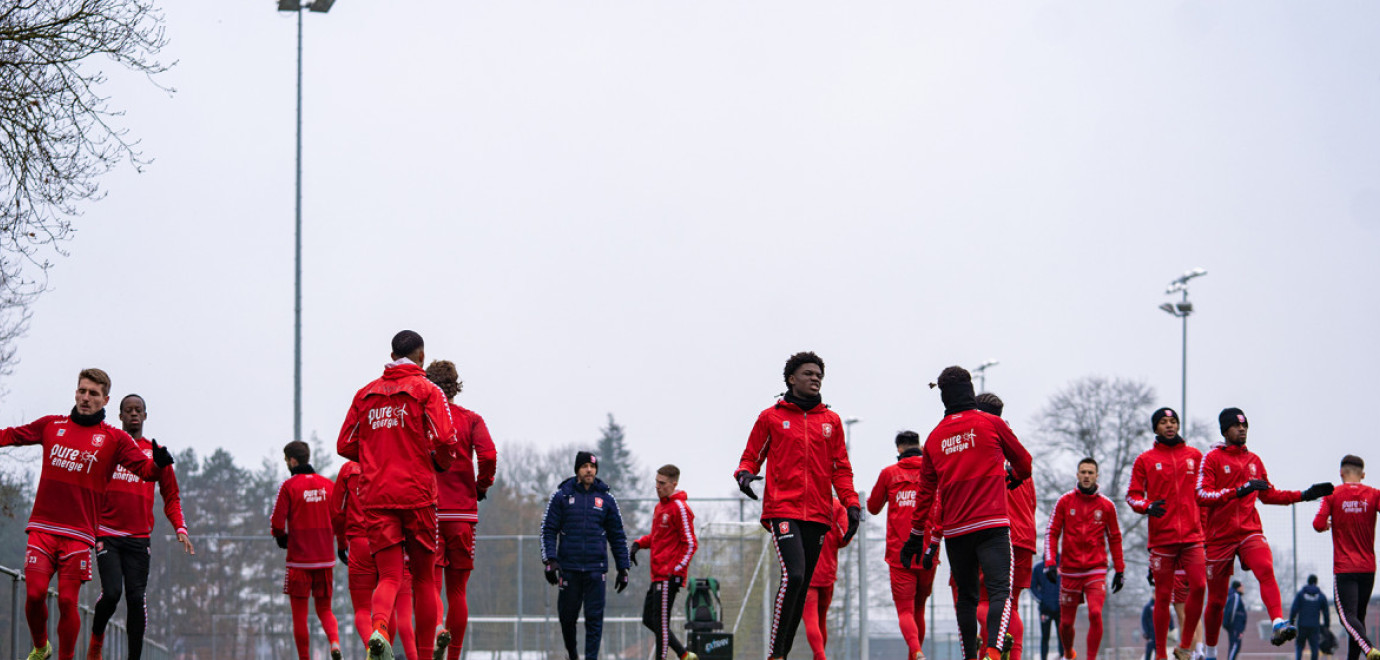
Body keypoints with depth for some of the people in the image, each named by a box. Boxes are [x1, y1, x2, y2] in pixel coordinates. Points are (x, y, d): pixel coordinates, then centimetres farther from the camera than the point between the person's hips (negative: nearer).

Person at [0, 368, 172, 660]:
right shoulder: (52, 425, 10)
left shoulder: (115, 439, 3)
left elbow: (145, 470, -5)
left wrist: (158, 463, -27)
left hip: (79, 533, -2)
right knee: (34, 594, -7)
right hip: (42, 528, 2)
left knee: (68, 601, -8)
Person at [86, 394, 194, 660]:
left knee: (136, 598, -4)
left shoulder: (156, 453, 11)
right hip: (107, 535, -2)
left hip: (139, 538, 2)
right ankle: (96, 638, 13)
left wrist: (180, 529, 1)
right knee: (112, 593, -14)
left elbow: (171, 497, 16)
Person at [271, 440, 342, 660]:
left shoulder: (289, 486, -7)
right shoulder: (329, 485, 5)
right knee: (324, 609, 14)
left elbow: (278, 523, -9)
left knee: (299, 615, 5)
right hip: (326, 558, 4)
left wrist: (283, 540, 11)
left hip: (299, 559, -4)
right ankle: (335, 642, -13)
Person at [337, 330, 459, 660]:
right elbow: (444, 439, -12)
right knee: (424, 578, 10)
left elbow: (345, 446, 11)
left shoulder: (366, 393, 11)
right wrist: (441, 463, 9)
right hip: (417, 494, -3)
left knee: (389, 577, -1)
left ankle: (378, 628, -31)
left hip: (375, 496, 3)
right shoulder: (426, 390, -1)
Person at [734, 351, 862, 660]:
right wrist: (744, 474, -12)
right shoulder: (771, 417, 8)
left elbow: (841, 468, 17)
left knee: (802, 586, 5)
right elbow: (751, 457, 11)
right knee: (793, 575, -21)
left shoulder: (831, 421, 16)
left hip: (818, 514, 4)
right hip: (783, 509, -4)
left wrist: (851, 504, 5)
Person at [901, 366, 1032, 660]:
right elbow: (1023, 463, 14)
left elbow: (926, 491, 15)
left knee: (966, 595, 15)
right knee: (1000, 590, -12)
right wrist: (1010, 477, 38)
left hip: (954, 530, 4)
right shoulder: (991, 423, 1)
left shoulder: (935, 437, 10)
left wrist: (916, 536, 23)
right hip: (991, 524, -4)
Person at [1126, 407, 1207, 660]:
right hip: (1161, 536, -1)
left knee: (1199, 586, -13)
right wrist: (1147, 506, -14)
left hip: (1192, 535, 1)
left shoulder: (1194, 456, 12)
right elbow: (1132, 495, 7)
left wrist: (1206, 529, 13)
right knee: (1163, 596, 0)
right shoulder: (1145, 460, 6)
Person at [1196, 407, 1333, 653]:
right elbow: (1201, 495, -14)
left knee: (1266, 570, -29)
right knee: (1216, 600, 4)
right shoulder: (1213, 458, -1)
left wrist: (1304, 495, 17)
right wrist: (1237, 491, -25)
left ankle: (1278, 624, -46)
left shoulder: (1254, 460, 15)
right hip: (1219, 537, -3)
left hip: (1250, 531, 3)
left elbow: (1268, 495, 26)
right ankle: (1210, 653, 23)